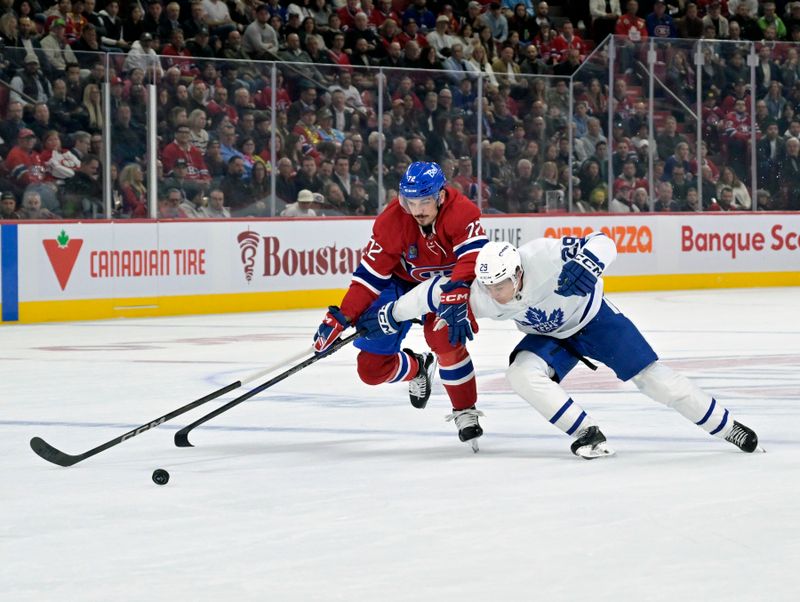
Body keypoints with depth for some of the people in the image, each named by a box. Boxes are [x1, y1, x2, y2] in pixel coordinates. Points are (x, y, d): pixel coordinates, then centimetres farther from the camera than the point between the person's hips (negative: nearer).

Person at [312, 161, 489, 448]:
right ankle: (417, 368, 30)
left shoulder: (462, 212, -28)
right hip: (403, 283, 2)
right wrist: (341, 317, -24)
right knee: (371, 367, -6)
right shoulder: (391, 221, -23)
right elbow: (370, 275, -18)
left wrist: (456, 296, -55)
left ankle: (465, 412, -15)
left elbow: (473, 257, -38)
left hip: (447, 282, -2)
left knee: (443, 335, -34)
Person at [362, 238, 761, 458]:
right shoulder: (481, 298, -24)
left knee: (650, 376, -8)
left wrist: (587, 264, -53)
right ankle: (587, 435, -17)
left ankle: (727, 427, 5)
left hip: (593, 319, -4)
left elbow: (602, 242, -33)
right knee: (522, 375, -23)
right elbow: (437, 292, -11)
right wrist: (388, 317, -7)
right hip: (549, 336, 4)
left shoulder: (544, 258, -37)